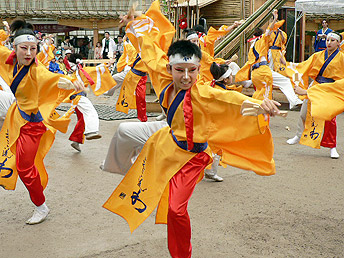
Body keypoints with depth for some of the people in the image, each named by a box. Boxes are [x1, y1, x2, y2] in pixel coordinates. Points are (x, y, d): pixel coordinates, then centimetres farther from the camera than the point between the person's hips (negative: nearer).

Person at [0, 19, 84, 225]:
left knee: (25, 166, -1)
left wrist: (70, 83, -68)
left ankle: (41, 207, 17)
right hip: (19, 113, 7)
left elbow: (54, 79, -49)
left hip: (32, 120, -7)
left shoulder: (36, 71, -29)